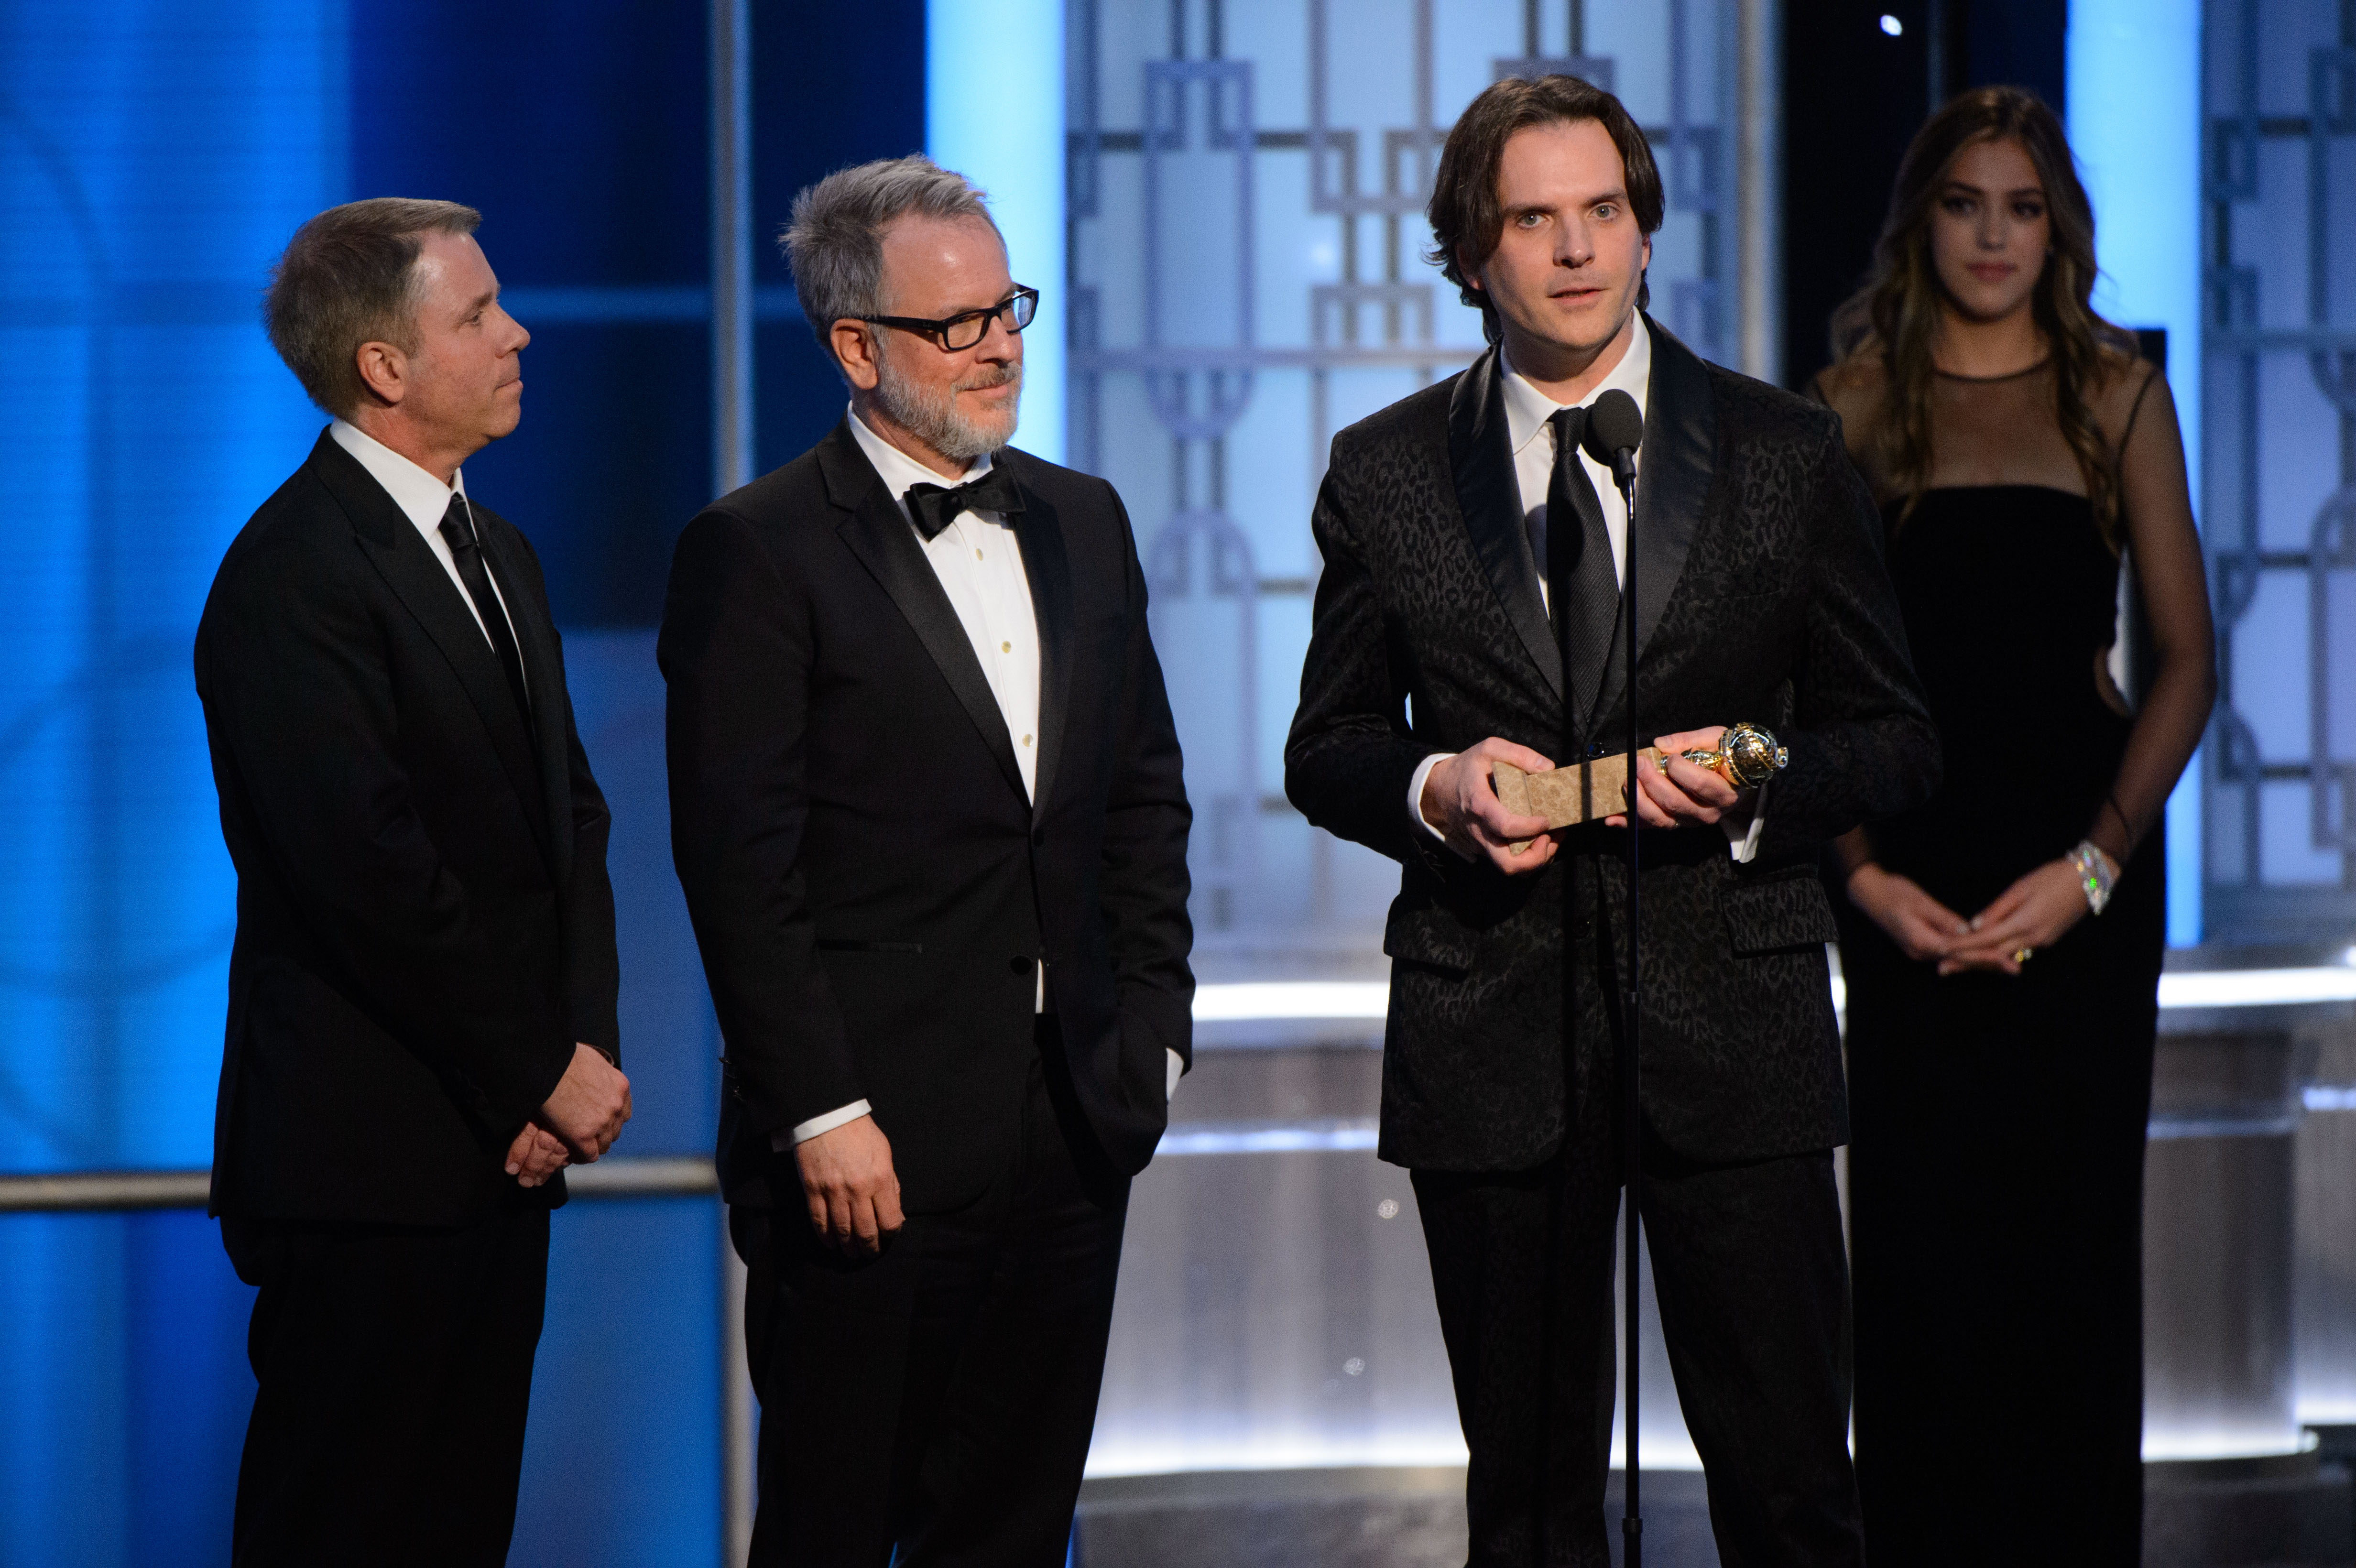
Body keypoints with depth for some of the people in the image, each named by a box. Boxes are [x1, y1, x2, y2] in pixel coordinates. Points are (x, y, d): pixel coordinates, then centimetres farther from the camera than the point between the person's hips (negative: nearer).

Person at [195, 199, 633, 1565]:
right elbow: (370, 873, -21)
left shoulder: (499, 555, 16)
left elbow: (572, 814, 15)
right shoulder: (294, 576, -15)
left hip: (503, 1149, 9)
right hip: (369, 1159, -9)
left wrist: (584, 1046, -1)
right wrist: (548, 1074, -14)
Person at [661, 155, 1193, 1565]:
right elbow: (740, 862, -11)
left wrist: (1152, 1029, 9)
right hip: (874, 1145, -6)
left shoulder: (1083, 522, 13)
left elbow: (1147, 800, 18)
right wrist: (821, 1116, -15)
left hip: (1070, 1133, 6)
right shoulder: (757, 551, -7)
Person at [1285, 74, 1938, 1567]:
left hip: (1731, 1029, -1)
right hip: (1489, 1038, 1)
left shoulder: (1788, 454, 5)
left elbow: (1898, 738, 8)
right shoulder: (1385, 475, 7)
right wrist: (1435, 787, -9)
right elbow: (1326, 746, 13)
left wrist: (1760, 784, -13)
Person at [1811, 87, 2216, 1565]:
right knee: (1917, 1235, 0)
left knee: (2074, 1228, 2)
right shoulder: (1853, 407, 5)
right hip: (1911, 864, 0)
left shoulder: (2119, 397, 5)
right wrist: (1861, 872, -8)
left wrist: (2092, 867, -9)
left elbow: (2187, 661, 2)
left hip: (2086, 859, 0)